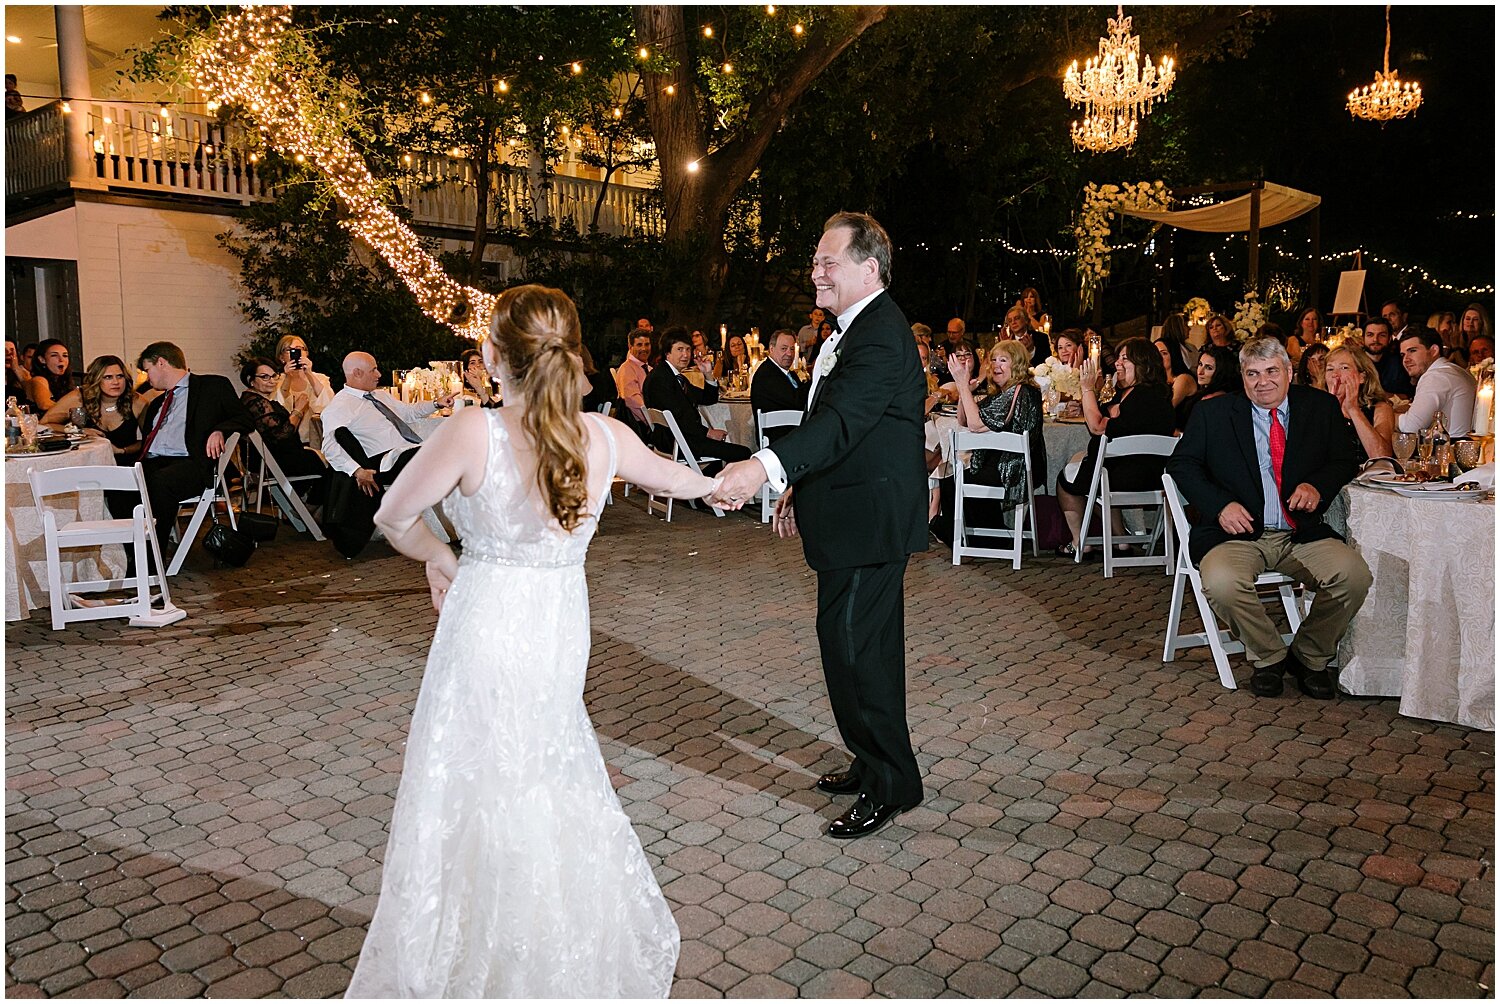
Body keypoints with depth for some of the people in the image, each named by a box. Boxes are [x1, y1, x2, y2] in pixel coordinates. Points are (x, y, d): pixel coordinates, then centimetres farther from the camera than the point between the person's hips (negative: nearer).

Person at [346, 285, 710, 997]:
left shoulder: (471, 433, -18)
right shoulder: (605, 437, -6)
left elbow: (393, 518, -4)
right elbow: (672, 478, 13)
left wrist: (437, 557, 16)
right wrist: (716, 480, 35)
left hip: (485, 629, -4)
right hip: (562, 631, 5)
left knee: (478, 797, 12)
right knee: (553, 787, 22)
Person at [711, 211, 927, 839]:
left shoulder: (881, 334, -19)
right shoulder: (857, 328, 16)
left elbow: (843, 419, -34)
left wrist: (765, 468, -46)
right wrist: (798, 490, 18)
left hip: (868, 520, -11)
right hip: (856, 514, 11)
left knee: (852, 645, -7)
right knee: (866, 644, 19)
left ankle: (888, 785, 9)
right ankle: (876, 764, 34)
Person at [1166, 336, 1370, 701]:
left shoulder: (1321, 407, 11)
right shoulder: (1212, 413, 6)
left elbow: (1345, 461, 16)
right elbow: (1181, 463, 5)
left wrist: (1317, 486, -7)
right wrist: (1220, 504, -11)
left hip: (1303, 535, 3)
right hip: (1237, 533, -2)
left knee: (1355, 575, -24)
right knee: (1222, 582, -33)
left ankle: (1309, 657, 4)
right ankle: (1269, 657, -2)